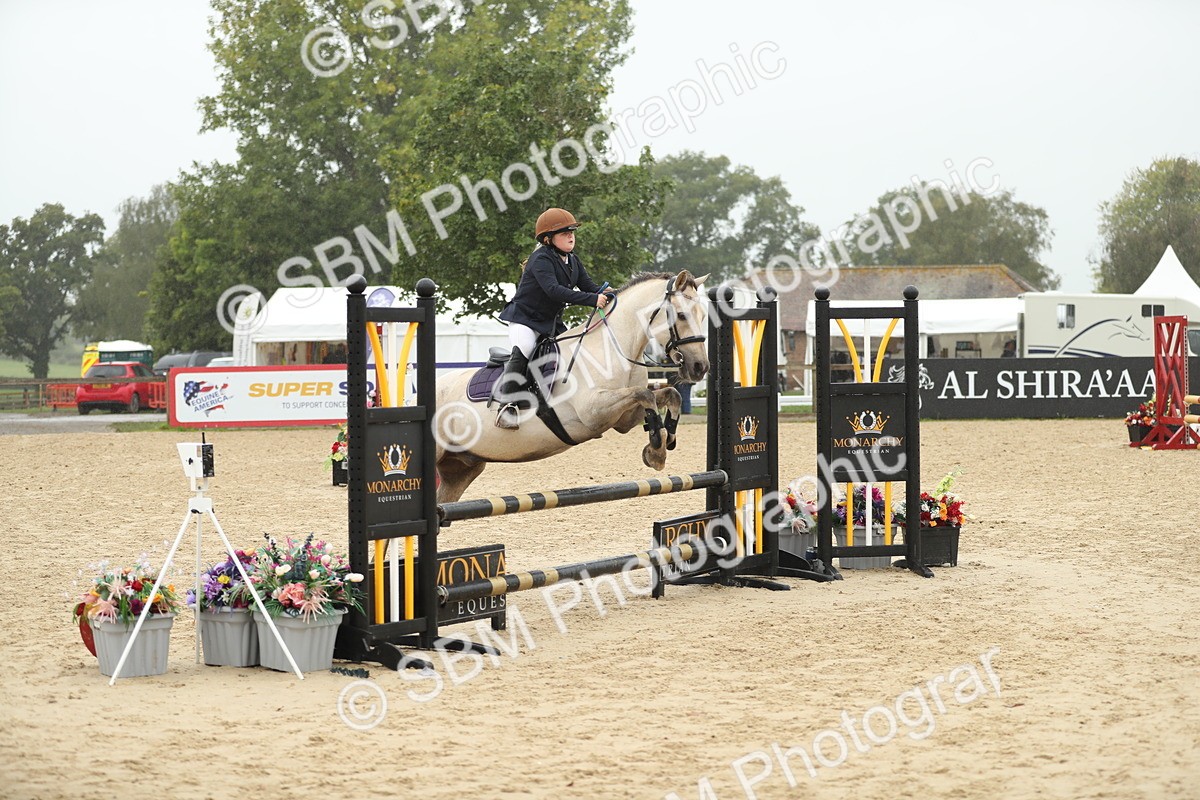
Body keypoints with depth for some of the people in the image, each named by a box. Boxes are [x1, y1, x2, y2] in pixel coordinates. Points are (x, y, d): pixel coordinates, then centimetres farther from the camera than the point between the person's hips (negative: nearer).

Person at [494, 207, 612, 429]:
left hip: (551, 322, 9)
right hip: (524, 318, -9)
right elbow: (554, 290, -33)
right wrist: (592, 299, -39)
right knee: (523, 350, -31)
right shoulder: (541, 259, -20)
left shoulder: (572, 261, 8)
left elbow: (589, 286, 4)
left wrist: (605, 296, -20)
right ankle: (506, 408, -33)